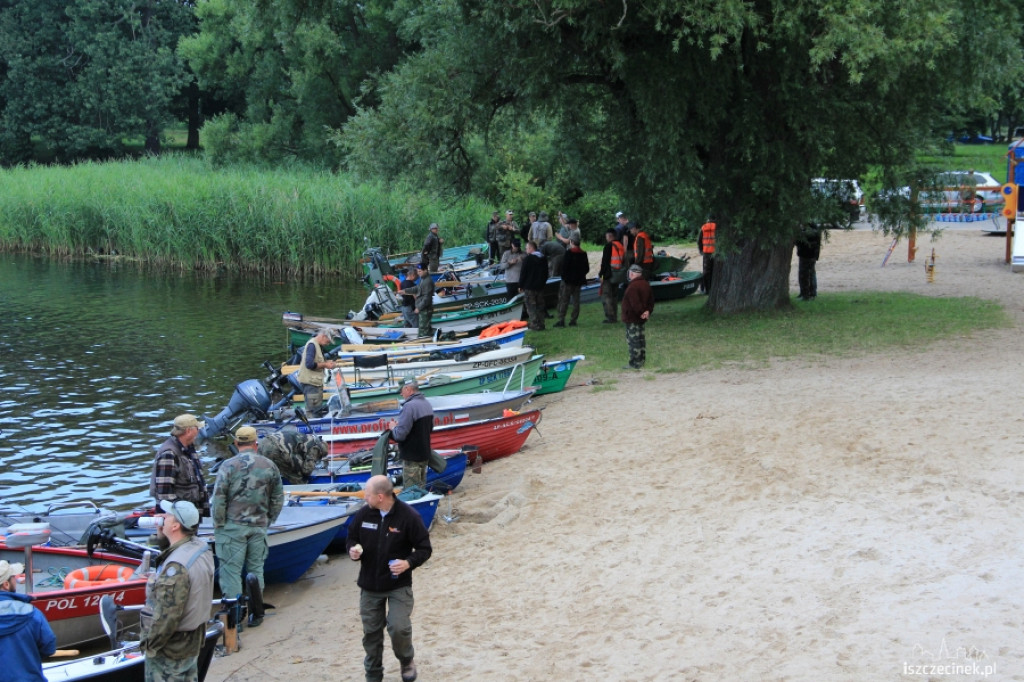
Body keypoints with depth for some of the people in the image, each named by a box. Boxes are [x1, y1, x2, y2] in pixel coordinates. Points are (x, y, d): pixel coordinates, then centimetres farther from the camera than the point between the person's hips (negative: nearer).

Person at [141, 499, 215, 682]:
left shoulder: (176, 567, -31)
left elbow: (167, 615, -28)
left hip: (170, 650, -9)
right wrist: (162, 535, 4)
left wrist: (151, 645, -15)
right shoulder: (202, 547, -4)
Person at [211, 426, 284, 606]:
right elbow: (278, 499, 10)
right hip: (259, 527, 4)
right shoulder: (269, 466, 3)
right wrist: (268, 521, 20)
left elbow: (218, 499, -10)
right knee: (256, 569, 13)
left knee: (231, 570, 0)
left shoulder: (228, 466, -8)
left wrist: (218, 525, 0)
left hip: (233, 526, -3)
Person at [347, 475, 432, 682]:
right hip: (369, 585, 4)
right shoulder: (363, 514, -3)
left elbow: (424, 549, -7)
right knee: (371, 632, 9)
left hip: (399, 585, -4)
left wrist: (409, 563, -25)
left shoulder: (408, 516, -15)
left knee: (399, 628, -14)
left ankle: (407, 660, 18)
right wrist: (352, 551, -10)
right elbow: (351, 538, 13)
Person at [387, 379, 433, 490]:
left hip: (411, 457, -9)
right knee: (421, 487, 19)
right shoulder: (427, 404, 7)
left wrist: (393, 427, -4)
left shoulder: (409, 406, -22)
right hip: (424, 454, 9)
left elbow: (399, 435, -26)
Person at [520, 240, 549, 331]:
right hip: (540, 286, 7)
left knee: (531, 307, -2)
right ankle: (541, 324, 14)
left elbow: (523, 273, -12)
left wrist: (520, 285, -3)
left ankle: (535, 324, -7)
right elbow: (546, 273, 15)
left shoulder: (528, 259, -13)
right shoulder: (543, 259, 9)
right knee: (540, 306, 12)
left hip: (529, 287, -7)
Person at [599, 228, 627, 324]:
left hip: (609, 275, -8)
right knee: (614, 296, 17)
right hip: (618, 275, 8)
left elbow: (605, 261, -15)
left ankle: (610, 317, -10)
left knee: (606, 296, -4)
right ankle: (614, 317, 18)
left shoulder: (609, 246, -13)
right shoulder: (621, 246, 11)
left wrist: (601, 273, -10)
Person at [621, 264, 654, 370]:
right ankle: (641, 361, 22)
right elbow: (651, 299, 12)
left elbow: (635, 303, -26)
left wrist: (641, 312, -18)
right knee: (640, 339, 16)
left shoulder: (633, 286, -20)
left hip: (632, 319, -10)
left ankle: (635, 364, -5)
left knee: (633, 341, -5)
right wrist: (648, 311, 2)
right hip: (641, 318, 10)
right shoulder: (646, 284, 11)